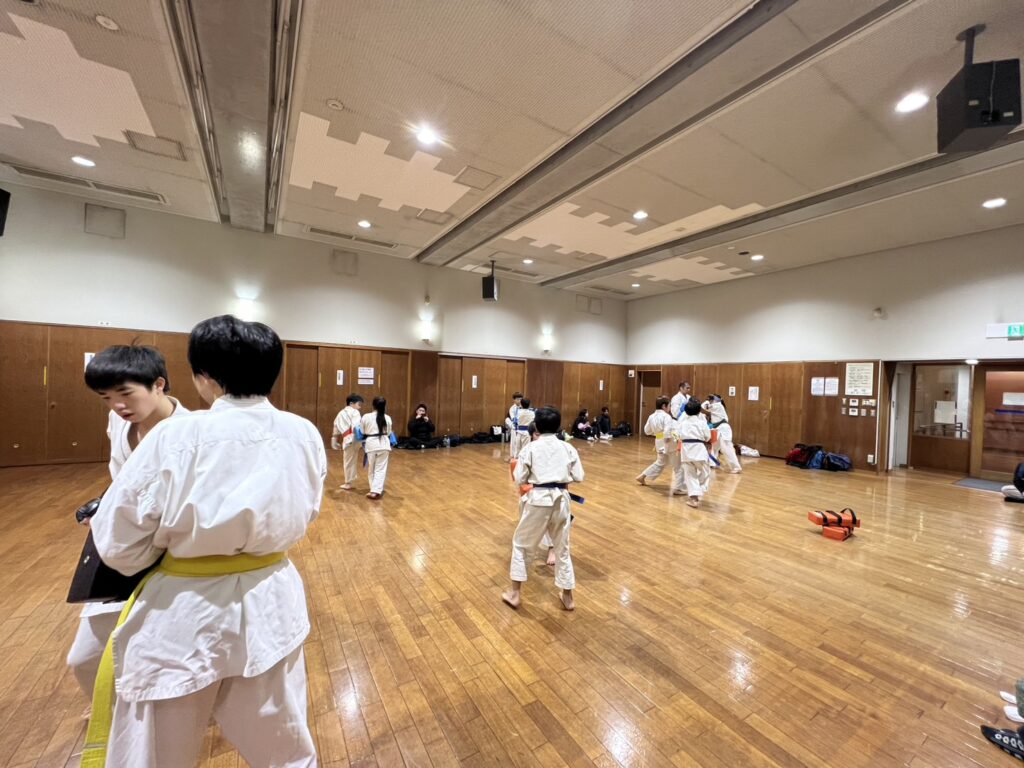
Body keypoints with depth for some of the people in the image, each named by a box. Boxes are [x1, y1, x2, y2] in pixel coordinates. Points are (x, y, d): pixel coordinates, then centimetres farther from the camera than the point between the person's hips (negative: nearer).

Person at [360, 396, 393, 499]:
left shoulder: (366, 417, -7)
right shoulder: (387, 418, -1)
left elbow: (361, 432, 4)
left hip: (371, 444, -1)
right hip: (384, 444, 1)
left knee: (371, 469, 14)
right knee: (381, 468, 4)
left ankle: (375, 490, 18)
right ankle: (376, 491, -5)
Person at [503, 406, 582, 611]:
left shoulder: (530, 448, -7)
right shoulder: (568, 448, 1)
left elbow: (519, 479, -3)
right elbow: (579, 477, 4)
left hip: (539, 500, -3)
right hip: (561, 499, 3)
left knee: (521, 542, 17)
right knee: (562, 547, 20)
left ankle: (515, 594, 25)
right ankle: (567, 597, 32)